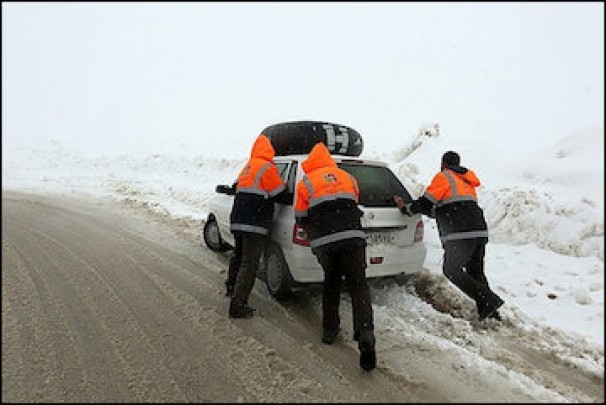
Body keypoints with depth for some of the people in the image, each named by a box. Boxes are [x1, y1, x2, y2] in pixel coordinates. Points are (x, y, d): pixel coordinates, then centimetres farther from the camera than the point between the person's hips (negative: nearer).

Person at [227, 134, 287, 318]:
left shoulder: (247, 167, 17)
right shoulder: (266, 167, -8)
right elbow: (280, 193, -7)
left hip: (237, 220, 9)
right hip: (254, 224, -9)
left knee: (238, 256, 26)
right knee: (249, 263, -6)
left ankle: (232, 287, 46)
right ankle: (238, 304, -7)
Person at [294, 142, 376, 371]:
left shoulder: (305, 183, 10)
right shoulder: (348, 177, 18)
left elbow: (301, 218, 13)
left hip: (324, 242, 0)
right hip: (352, 237, 1)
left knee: (331, 283, 21)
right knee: (358, 286, 3)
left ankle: (329, 330, 26)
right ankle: (365, 335, -12)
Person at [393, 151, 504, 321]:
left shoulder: (444, 177, 1)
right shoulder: (467, 180, 27)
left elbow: (426, 203, -6)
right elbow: (444, 209, 26)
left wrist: (405, 208, 10)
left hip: (461, 234, -9)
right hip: (480, 231, 9)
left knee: (451, 270, 1)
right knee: (476, 272, 17)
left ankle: (489, 301, -5)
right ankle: (490, 312, 18)